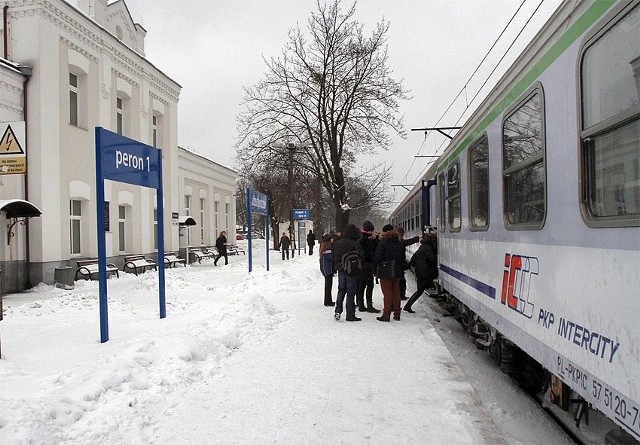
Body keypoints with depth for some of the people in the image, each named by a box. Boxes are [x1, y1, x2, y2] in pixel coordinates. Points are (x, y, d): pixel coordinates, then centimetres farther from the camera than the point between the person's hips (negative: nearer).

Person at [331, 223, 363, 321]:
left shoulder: (337, 243, 3)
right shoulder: (356, 244, -15)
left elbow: (334, 258, 10)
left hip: (341, 271, 5)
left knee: (341, 291, 17)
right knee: (351, 293, 2)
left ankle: (338, 311, 7)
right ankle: (350, 315, 6)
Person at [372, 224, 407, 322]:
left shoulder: (383, 243, -10)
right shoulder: (400, 244, 10)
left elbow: (377, 257, -12)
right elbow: (403, 259, 14)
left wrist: (374, 269, -4)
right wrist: (401, 271, 18)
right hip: (397, 272, 5)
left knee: (387, 293, -3)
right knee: (396, 292, 11)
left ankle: (386, 315, -2)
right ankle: (397, 314, 16)